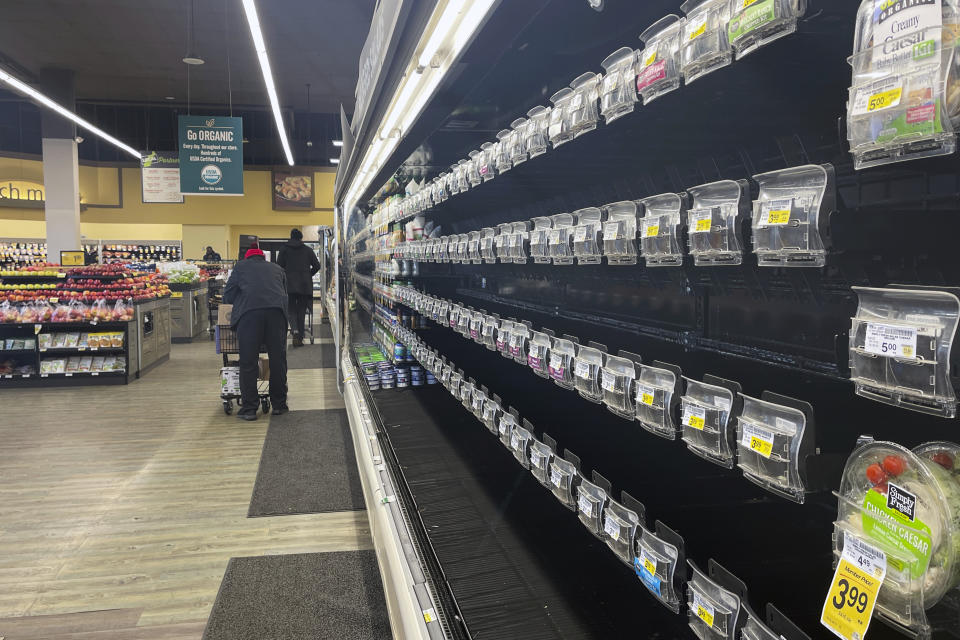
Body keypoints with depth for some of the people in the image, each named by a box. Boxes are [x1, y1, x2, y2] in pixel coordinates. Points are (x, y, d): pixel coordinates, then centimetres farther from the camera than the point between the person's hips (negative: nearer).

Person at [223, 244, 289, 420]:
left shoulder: (241, 266, 23)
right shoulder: (277, 269, 31)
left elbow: (228, 296, 19)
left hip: (249, 312, -2)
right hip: (277, 311, 3)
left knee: (248, 362, 1)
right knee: (278, 359, 10)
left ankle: (249, 408, 1)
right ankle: (279, 404, 17)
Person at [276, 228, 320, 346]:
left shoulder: (284, 249, 4)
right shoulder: (308, 250, 6)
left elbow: (279, 266, -2)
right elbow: (317, 266, 2)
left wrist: (284, 277, 14)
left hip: (289, 284, -1)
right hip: (305, 285, 1)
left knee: (291, 309, 6)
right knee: (301, 311, 8)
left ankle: (295, 331, -21)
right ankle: (300, 338, 7)